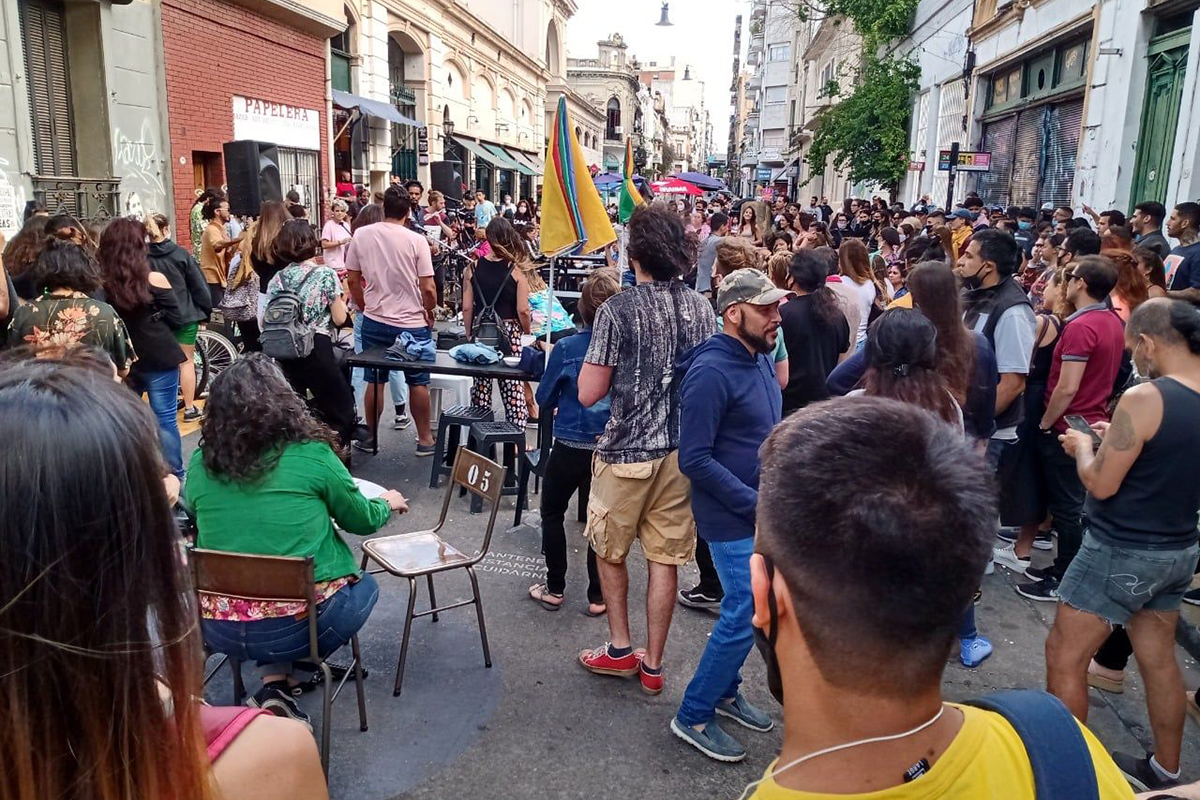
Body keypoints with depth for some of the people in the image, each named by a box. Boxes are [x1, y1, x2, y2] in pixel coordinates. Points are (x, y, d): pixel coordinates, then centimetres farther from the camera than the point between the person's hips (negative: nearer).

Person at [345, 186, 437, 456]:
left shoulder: (361, 235, -3)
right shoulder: (416, 240, -12)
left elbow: (352, 281, 3)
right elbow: (428, 288, -12)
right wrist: (429, 310, 8)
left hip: (374, 322, 3)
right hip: (412, 324, -3)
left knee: (375, 381, 14)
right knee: (418, 382, 10)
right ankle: (425, 439, 19)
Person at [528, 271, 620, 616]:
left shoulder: (566, 348, -12)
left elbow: (544, 400, -3)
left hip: (570, 448, -2)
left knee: (552, 513, 19)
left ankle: (554, 589, 24)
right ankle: (597, 597, 21)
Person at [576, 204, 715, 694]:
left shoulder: (618, 310, -15)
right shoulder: (701, 309, 1)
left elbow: (588, 394, -14)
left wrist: (594, 355, 3)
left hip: (627, 451, -4)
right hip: (682, 450, 5)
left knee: (609, 549, 18)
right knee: (664, 558, 11)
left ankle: (620, 649, 27)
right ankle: (652, 664, 23)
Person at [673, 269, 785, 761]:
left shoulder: (762, 359, 7)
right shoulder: (711, 372, -21)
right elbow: (694, 458, -22)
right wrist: (756, 504, -21)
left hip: (764, 511, 8)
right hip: (733, 519, -8)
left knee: (748, 610, 17)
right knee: (746, 616, -4)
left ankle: (724, 691, 38)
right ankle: (693, 716, 14)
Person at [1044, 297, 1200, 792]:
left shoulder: (1144, 399, -23)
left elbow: (1100, 484, -19)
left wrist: (1083, 447, -1)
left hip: (1121, 552, -8)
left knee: (1064, 657, 5)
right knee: (1159, 659, 21)